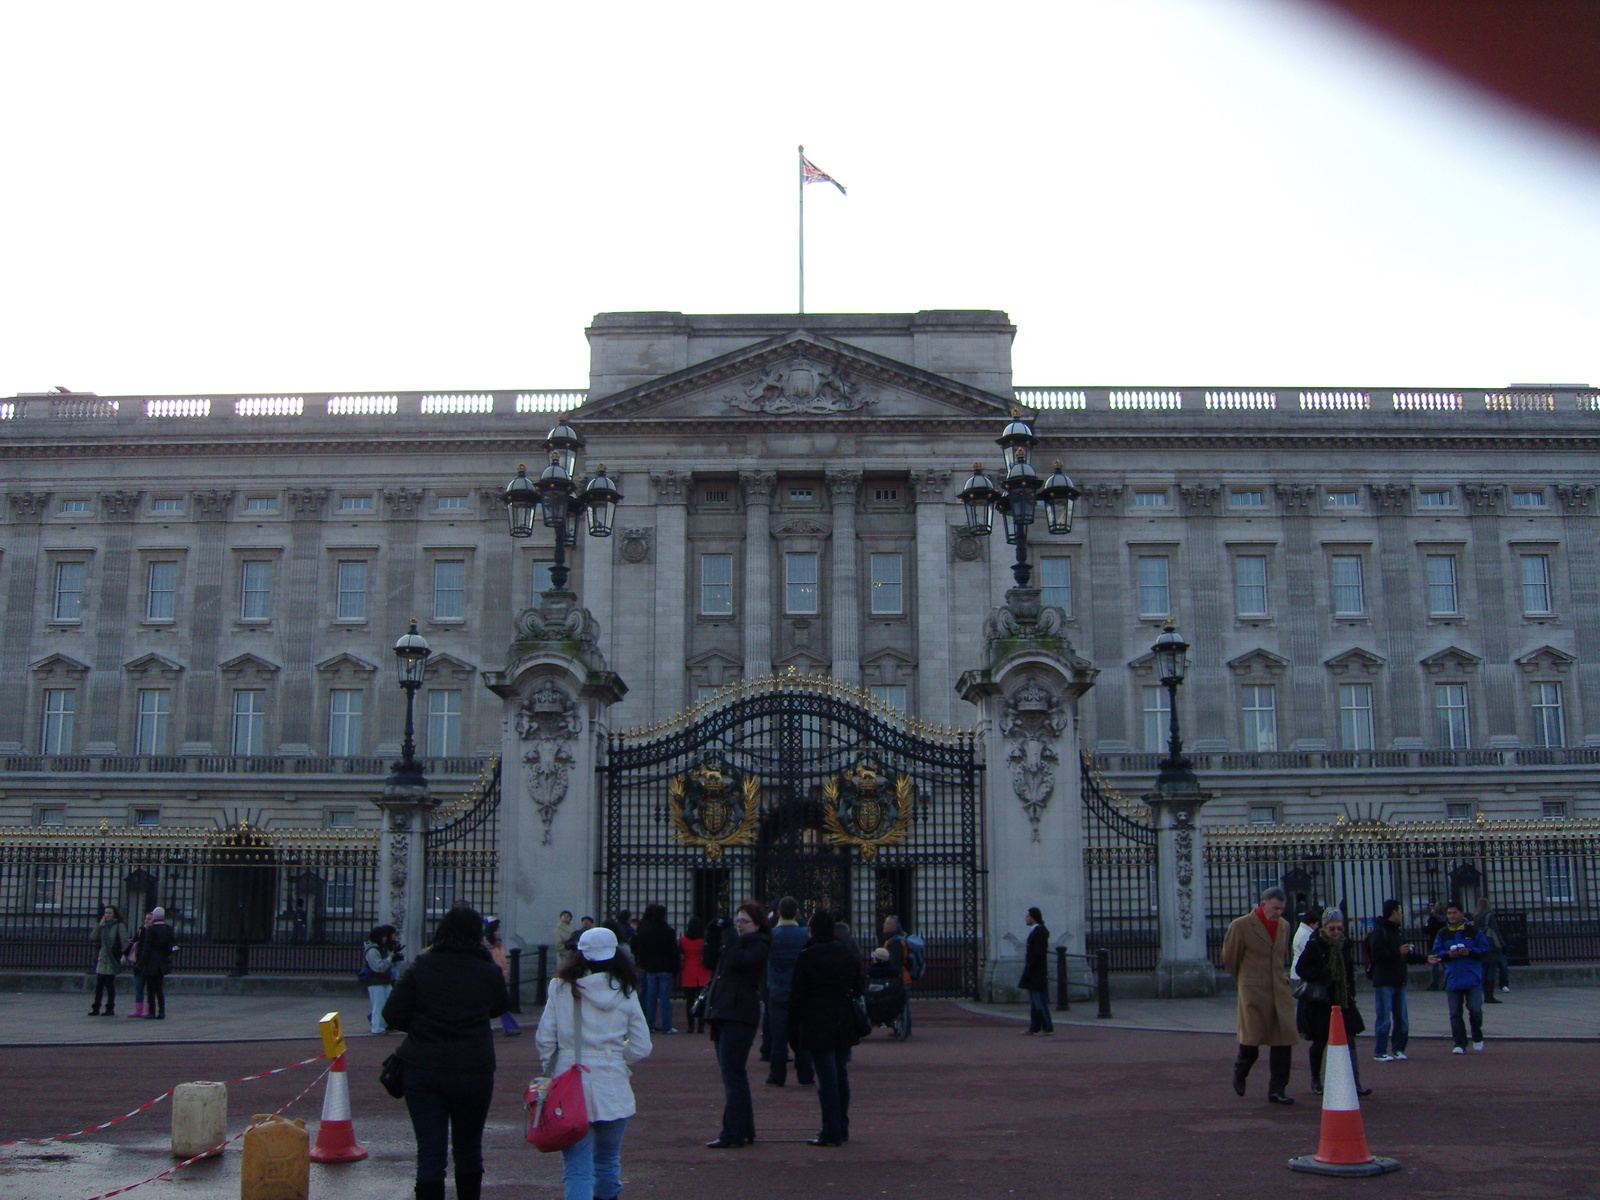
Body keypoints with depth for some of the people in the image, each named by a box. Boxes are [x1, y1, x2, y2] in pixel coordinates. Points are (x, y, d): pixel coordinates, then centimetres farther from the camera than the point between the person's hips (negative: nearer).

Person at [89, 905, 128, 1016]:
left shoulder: (120, 926, -4)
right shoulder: (104, 926, 12)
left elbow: (124, 942, -8)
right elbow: (94, 939, 5)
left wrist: (124, 956, -15)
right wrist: (100, 925, 0)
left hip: (112, 959, -5)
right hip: (102, 959, 5)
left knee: (109, 984, -2)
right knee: (99, 984, 3)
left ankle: (110, 1008, 5)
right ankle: (96, 1008, 7)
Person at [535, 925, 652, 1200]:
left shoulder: (562, 987, -1)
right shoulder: (625, 993, 1)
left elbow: (544, 1040, -3)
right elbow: (641, 1047, 2)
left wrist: (551, 1073, 13)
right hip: (612, 1089, 1)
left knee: (577, 1169, -1)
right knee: (608, 1164, 21)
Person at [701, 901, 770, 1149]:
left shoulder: (758, 946, -7)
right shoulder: (732, 941, 19)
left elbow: (737, 961, -25)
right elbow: (709, 961, 13)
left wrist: (728, 934, -17)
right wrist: (713, 933, 3)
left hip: (739, 1016, -9)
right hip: (723, 1014, 9)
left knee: (732, 1075, -11)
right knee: (733, 1074, 13)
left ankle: (733, 1135, -10)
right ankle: (744, 1131, 20)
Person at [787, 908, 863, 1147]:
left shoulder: (806, 957, -8)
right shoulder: (846, 953, 7)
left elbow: (797, 996, -8)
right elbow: (857, 986, 14)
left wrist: (793, 1031, -4)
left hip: (817, 1023, -5)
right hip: (845, 1023, 5)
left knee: (827, 1077, -3)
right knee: (841, 1075, 15)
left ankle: (832, 1133, -1)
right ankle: (842, 1129, 22)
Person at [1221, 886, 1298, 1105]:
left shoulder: (1284, 926, 11)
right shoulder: (1240, 926, -7)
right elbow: (1229, 959, 3)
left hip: (1280, 991, 5)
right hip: (1253, 993, -5)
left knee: (1284, 1041, -2)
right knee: (1251, 1041, -5)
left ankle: (1277, 1090, 7)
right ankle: (1240, 1072, 26)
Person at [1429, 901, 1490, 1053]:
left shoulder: (1474, 931, 1)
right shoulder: (1443, 933, 8)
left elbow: (1484, 950, 1)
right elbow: (1436, 953, 9)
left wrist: (1469, 952, -15)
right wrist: (1448, 955, -11)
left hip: (1473, 978, -2)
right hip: (1452, 980, 3)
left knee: (1475, 1009, -5)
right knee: (1455, 1013, 2)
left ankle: (1477, 1037, 21)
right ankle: (1460, 1044, 7)